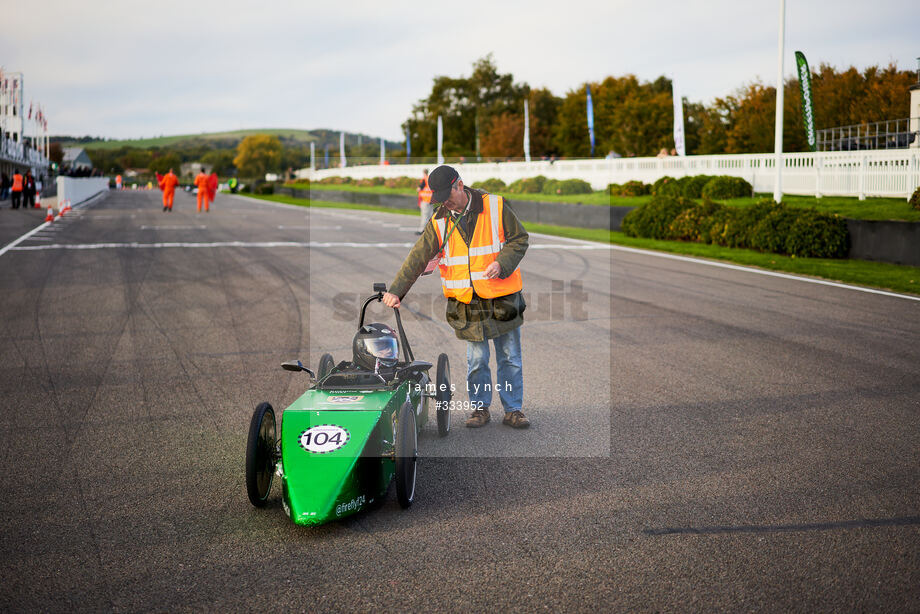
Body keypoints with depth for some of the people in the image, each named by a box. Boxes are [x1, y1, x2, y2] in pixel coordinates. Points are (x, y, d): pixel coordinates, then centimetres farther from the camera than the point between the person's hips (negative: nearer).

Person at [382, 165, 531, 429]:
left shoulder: (496, 207, -5)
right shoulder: (439, 222, 1)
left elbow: (519, 239, 0)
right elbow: (417, 258, -1)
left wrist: (501, 263, -16)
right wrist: (396, 290, -9)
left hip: (503, 298, -1)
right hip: (468, 304, 1)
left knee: (510, 358, 5)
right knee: (477, 360, 2)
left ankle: (513, 409, 15)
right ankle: (480, 408, 17)